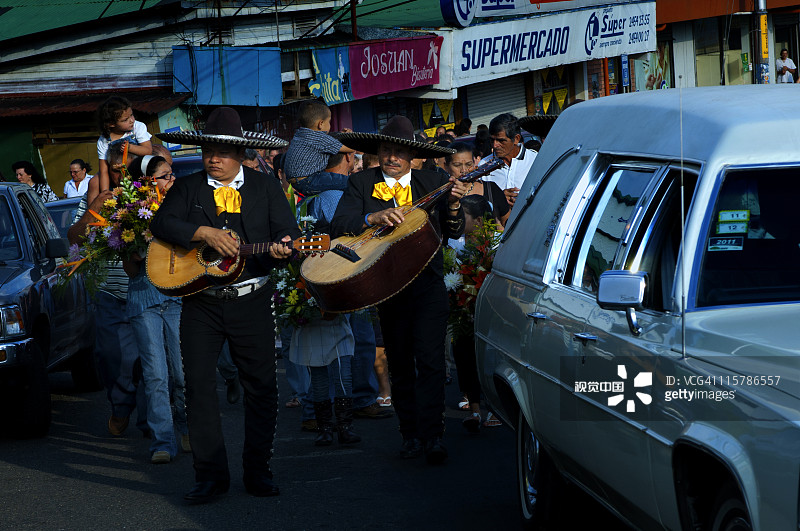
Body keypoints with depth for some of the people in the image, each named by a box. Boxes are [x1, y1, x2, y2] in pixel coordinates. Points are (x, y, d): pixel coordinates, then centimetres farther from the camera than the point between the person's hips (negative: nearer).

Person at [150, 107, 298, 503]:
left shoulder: (266, 188, 7)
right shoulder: (187, 188, 8)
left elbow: (287, 230, -1)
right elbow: (161, 224, -5)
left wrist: (282, 247, -24)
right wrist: (205, 233, -18)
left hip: (252, 300, 0)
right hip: (200, 303, 0)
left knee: (261, 386, 1)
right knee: (199, 385, -2)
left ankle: (257, 471, 12)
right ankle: (211, 474, 5)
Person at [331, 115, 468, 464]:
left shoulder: (433, 183, 5)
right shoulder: (361, 184, 4)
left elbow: (454, 233, 1)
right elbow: (338, 227, -8)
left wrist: (452, 207, -19)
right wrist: (373, 218, -25)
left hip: (428, 286, -1)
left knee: (430, 360, -11)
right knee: (400, 366, 9)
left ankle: (432, 436, -11)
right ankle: (411, 435, 18)